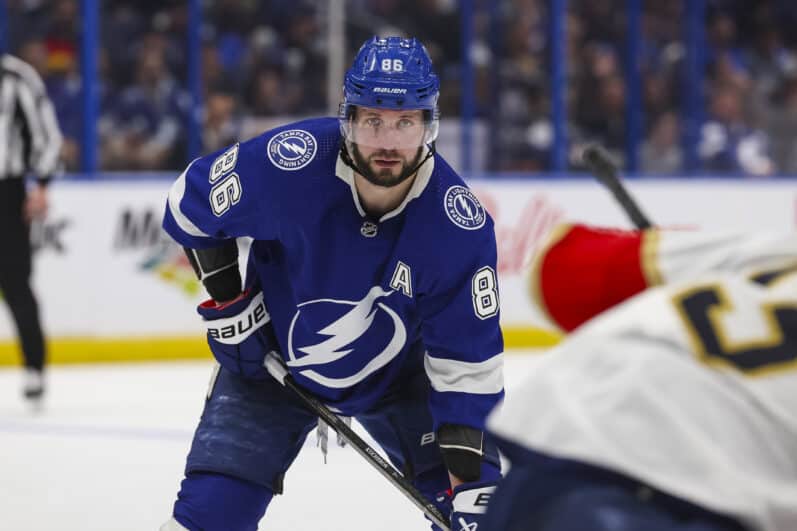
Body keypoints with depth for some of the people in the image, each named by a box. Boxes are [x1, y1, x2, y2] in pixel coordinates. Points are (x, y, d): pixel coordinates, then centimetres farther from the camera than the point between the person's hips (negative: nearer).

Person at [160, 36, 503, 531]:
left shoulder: (461, 224, -27)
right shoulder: (289, 163, -30)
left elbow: (468, 357, -21)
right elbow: (191, 203, -10)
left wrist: (472, 473, -27)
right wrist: (227, 298, -9)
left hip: (397, 375, 1)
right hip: (271, 360, -1)